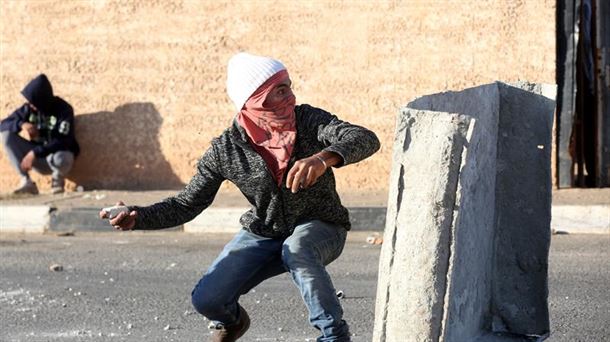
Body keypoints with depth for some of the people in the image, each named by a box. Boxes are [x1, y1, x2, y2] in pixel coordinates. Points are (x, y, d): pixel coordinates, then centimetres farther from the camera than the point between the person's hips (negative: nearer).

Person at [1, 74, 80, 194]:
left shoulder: (63, 110, -18)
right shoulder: (28, 108, -4)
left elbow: (63, 142, -26)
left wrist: (35, 153, -33)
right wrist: (21, 124, -26)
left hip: (58, 154, -5)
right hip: (37, 155, 5)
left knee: (60, 158, -43)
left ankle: (58, 179, -3)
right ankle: (26, 181, -19)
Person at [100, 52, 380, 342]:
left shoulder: (308, 120, -18)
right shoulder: (226, 150, -14)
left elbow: (366, 139, -34)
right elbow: (187, 204, -7)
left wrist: (323, 159, -55)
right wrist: (137, 217, -26)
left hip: (319, 227, -2)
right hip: (262, 233, 2)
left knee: (296, 249, -38)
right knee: (207, 300, -13)